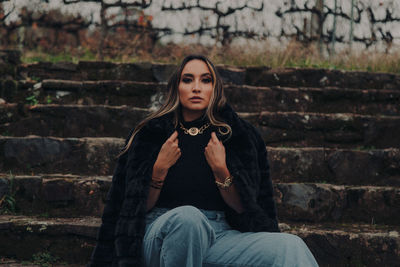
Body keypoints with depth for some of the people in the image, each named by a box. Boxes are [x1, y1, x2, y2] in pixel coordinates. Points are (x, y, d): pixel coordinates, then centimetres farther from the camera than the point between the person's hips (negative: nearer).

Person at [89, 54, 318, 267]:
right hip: (161, 235, 1)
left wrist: (221, 170, -9)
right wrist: (160, 168, -6)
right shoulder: (151, 134, 11)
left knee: (290, 247, -32)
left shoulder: (238, 135, 12)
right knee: (186, 216, -40)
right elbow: (140, 207, 7)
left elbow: (243, 208, 5)